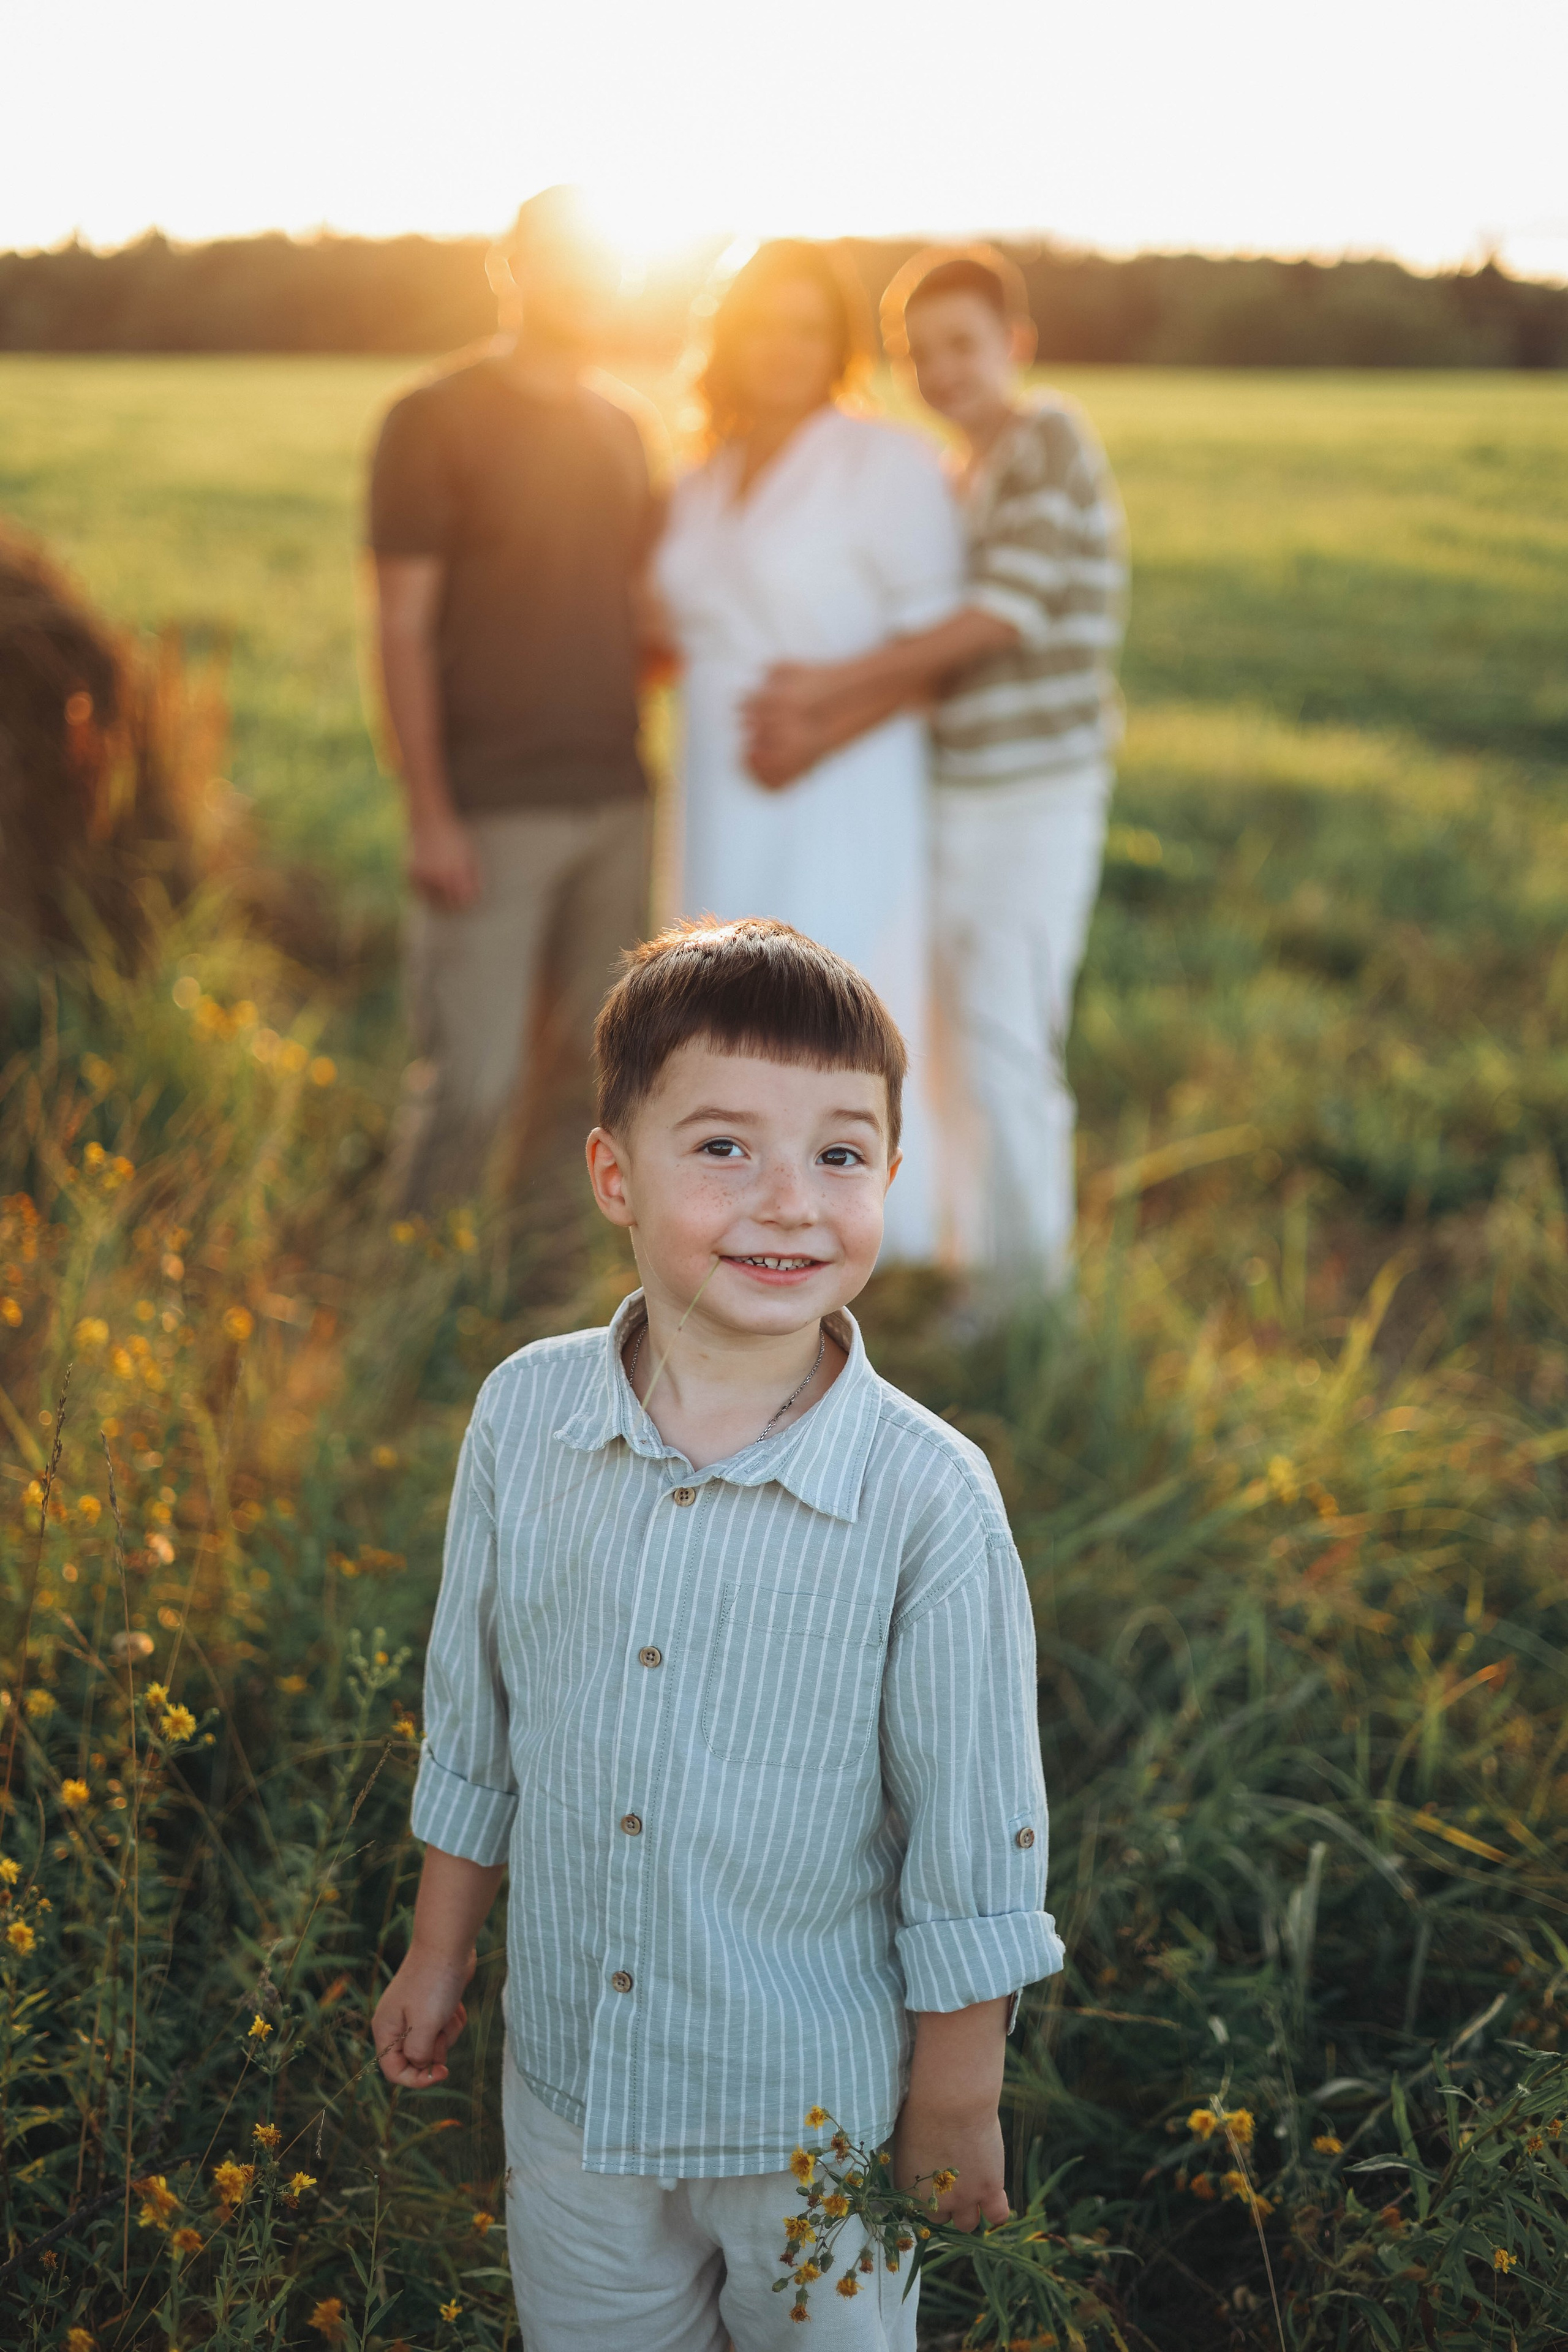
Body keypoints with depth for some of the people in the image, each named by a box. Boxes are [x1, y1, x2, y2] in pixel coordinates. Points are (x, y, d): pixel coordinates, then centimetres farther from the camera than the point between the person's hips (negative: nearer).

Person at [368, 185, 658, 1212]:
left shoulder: (621, 432, 14)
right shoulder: (437, 419, -4)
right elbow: (403, 629, -8)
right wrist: (430, 816, -14)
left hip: (616, 800, 6)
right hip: (493, 811, -6)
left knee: (598, 1066, 9)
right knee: (473, 1080, -6)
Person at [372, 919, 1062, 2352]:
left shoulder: (930, 1500, -22)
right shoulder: (523, 1416, -11)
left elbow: (974, 1838, -13)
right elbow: (474, 1722, 4)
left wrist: (958, 2102, -5)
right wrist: (439, 1958, 12)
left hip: (818, 2113, -3)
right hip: (566, 2075, 3)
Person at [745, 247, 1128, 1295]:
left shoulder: (1050, 439, -10)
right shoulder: (963, 481, 16)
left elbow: (999, 619, -20)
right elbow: (933, 658, 8)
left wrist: (828, 687, -21)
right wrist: (817, 734, -7)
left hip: (1038, 795, -8)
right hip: (961, 792, 9)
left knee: (1003, 1040, -7)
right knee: (960, 1043, 14)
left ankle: (1026, 1289, 4)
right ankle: (974, 1257, 27)